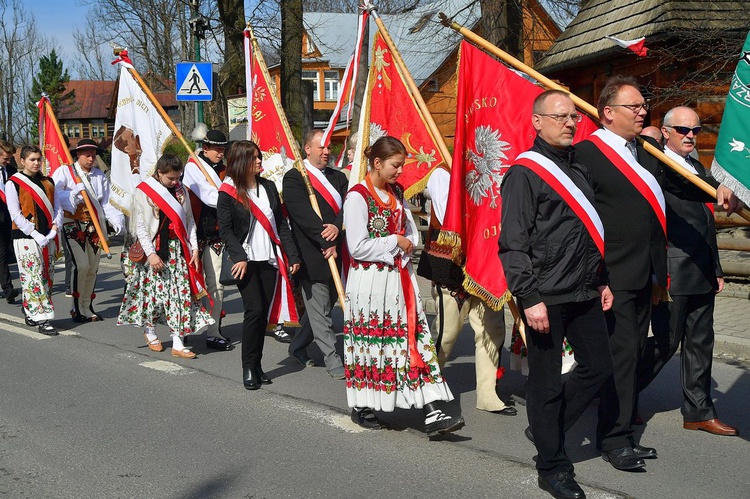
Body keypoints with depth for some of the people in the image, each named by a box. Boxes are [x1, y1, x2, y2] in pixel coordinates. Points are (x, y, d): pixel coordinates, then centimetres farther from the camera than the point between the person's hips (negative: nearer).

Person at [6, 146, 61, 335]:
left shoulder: (48, 182, 14)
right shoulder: (13, 183, -2)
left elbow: (57, 208, 12)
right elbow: (15, 214, -7)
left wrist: (54, 229, -6)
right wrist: (35, 234, -15)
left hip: (47, 237, 6)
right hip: (26, 237, -6)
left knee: (47, 277, 7)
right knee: (33, 278, -10)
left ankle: (30, 313, 20)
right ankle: (42, 319, -12)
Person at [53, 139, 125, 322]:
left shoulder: (100, 176, 15)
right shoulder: (64, 171, 1)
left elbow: (106, 203, 10)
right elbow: (54, 193, -14)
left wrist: (116, 218, -7)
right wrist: (74, 194, -27)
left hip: (94, 225, 5)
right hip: (73, 224, -5)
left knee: (92, 267, 7)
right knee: (81, 264, -16)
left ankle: (87, 308, 19)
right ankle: (77, 308, -5)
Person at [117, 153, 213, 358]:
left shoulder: (181, 191, 10)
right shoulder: (143, 192, -5)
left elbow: (189, 221, 12)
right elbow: (140, 226, -7)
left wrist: (194, 249, 4)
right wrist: (151, 254, -14)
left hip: (178, 249, 4)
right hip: (154, 248, -4)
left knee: (181, 291, -3)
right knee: (153, 289, 2)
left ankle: (178, 343, -2)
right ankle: (149, 331, 28)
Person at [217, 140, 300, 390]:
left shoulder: (268, 187, 11)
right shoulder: (228, 192, -3)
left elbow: (281, 224, 12)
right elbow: (226, 230, -7)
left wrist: (292, 255, 6)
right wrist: (239, 257, -18)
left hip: (269, 259, 5)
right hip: (247, 261, -5)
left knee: (265, 313, 5)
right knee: (254, 310, -12)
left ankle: (257, 366, 15)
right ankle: (248, 368, -2)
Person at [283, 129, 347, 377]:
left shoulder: (337, 177, 14)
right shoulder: (294, 178, -5)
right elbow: (303, 216, -15)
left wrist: (337, 227, -20)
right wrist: (326, 243, -20)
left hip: (335, 253, 6)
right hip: (312, 255, -6)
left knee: (319, 307, 16)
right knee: (319, 311, -2)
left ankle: (297, 346, 33)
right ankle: (333, 361, 2)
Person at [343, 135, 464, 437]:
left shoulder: (396, 193, 12)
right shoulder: (358, 196, -11)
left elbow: (411, 231, 17)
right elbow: (358, 247, -17)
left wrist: (405, 247, -4)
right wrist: (395, 242, -10)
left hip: (399, 277, 7)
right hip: (370, 282, -7)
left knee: (415, 339, -1)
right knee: (370, 342, 3)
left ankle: (432, 414, -4)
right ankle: (362, 407, 21)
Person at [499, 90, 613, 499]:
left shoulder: (577, 167, 14)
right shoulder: (524, 173, -10)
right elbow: (513, 244, -14)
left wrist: (601, 280, 21)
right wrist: (530, 298, -19)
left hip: (585, 294, 8)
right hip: (546, 297, -8)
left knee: (598, 366, 12)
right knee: (546, 383, 2)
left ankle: (546, 428, 31)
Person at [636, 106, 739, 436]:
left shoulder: (699, 169, 17)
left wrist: (716, 270, 19)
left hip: (702, 275, 8)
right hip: (673, 274, -8)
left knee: (700, 343, 11)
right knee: (665, 341, -1)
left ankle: (698, 412, 19)